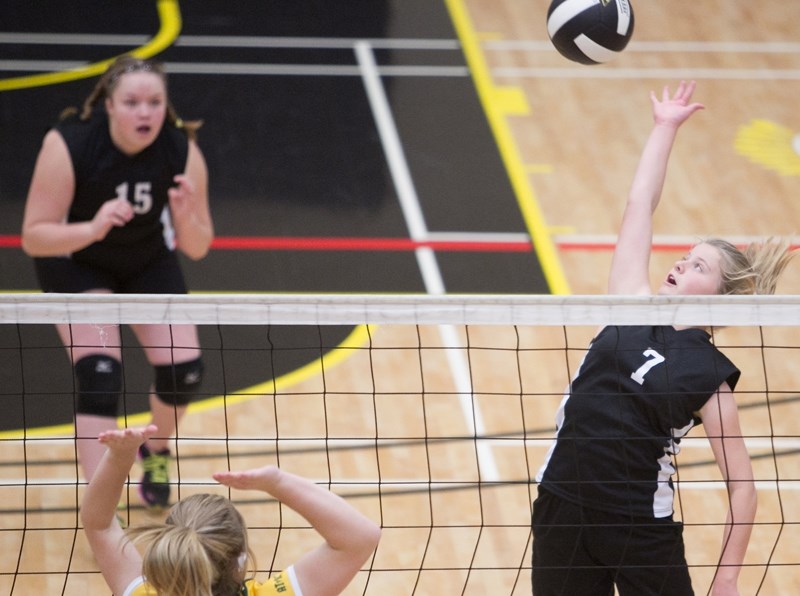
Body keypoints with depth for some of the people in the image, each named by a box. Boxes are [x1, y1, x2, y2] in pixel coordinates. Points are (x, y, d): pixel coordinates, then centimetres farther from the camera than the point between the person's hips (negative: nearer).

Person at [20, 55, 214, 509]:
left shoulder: (182, 151, -25)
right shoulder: (68, 146, -33)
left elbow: (198, 248, -18)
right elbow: (33, 237, -30)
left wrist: (185, 217, -40)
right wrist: (92, 229, -48)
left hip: (149, 262, 3)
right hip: (76, 264, -3)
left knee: (184, 371, -7)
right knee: (100, 375, -23)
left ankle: (157, 451, 28)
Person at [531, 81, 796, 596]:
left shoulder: (710, 375, -7)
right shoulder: (633, 311, 4)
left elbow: (742, 486, -6)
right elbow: (640, 208, 6)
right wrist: (665, 128, 8)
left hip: (643, 528, -4)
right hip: (563, 509, 4)